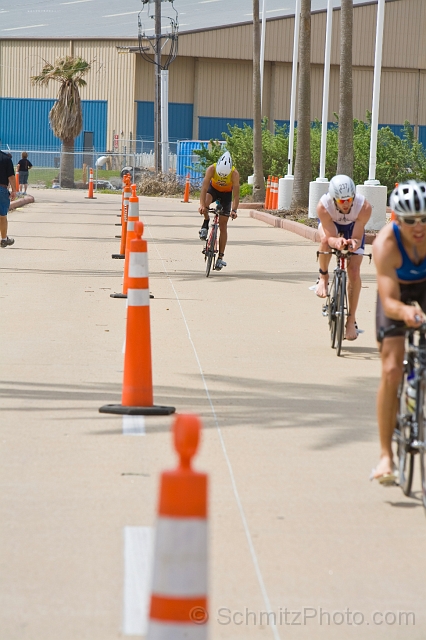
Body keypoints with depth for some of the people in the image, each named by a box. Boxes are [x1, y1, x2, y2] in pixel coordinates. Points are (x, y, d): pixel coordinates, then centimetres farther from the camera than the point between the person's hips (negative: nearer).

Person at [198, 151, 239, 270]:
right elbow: (204, 187, -36)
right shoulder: (211, 169, -32)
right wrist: (202, 205, -47)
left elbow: (236, 194, -32)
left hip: (226, 194, -1)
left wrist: (234, 210, -44)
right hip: (213, 189, 1)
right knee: (206, 202, -37)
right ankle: (206, 223, -6)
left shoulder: (235, 174, -32)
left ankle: (221, 257, 1)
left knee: (223, 225, -4)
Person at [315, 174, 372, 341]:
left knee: (354, 271, -12)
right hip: (331, 224, 0)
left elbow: (357, 238, -33)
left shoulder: (364, 207, -38)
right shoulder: (323, 206, -38)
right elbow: (330, 237, -35)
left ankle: (351, 320, -1)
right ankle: (323, 278, -9)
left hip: (353, 227, 0)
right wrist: (337, 242, -58)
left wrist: (354, 243, -56)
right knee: (325, 240, -37)